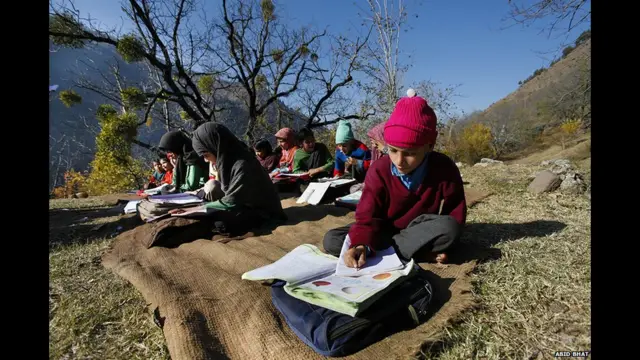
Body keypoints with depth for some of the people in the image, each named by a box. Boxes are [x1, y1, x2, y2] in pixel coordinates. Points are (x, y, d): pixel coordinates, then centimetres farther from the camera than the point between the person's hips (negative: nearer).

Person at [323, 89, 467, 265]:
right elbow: (367, 217, -18)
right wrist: (361, 245, -38)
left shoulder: (445, 169, -16)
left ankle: (386, 250, -22)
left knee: (450, 228, -36)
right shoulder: (379, 170, -17)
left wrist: (435, 241, -23)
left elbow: (456, 215, -7)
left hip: (422, 232, -1)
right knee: (331, 240, -20)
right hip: (387, 231, 2)